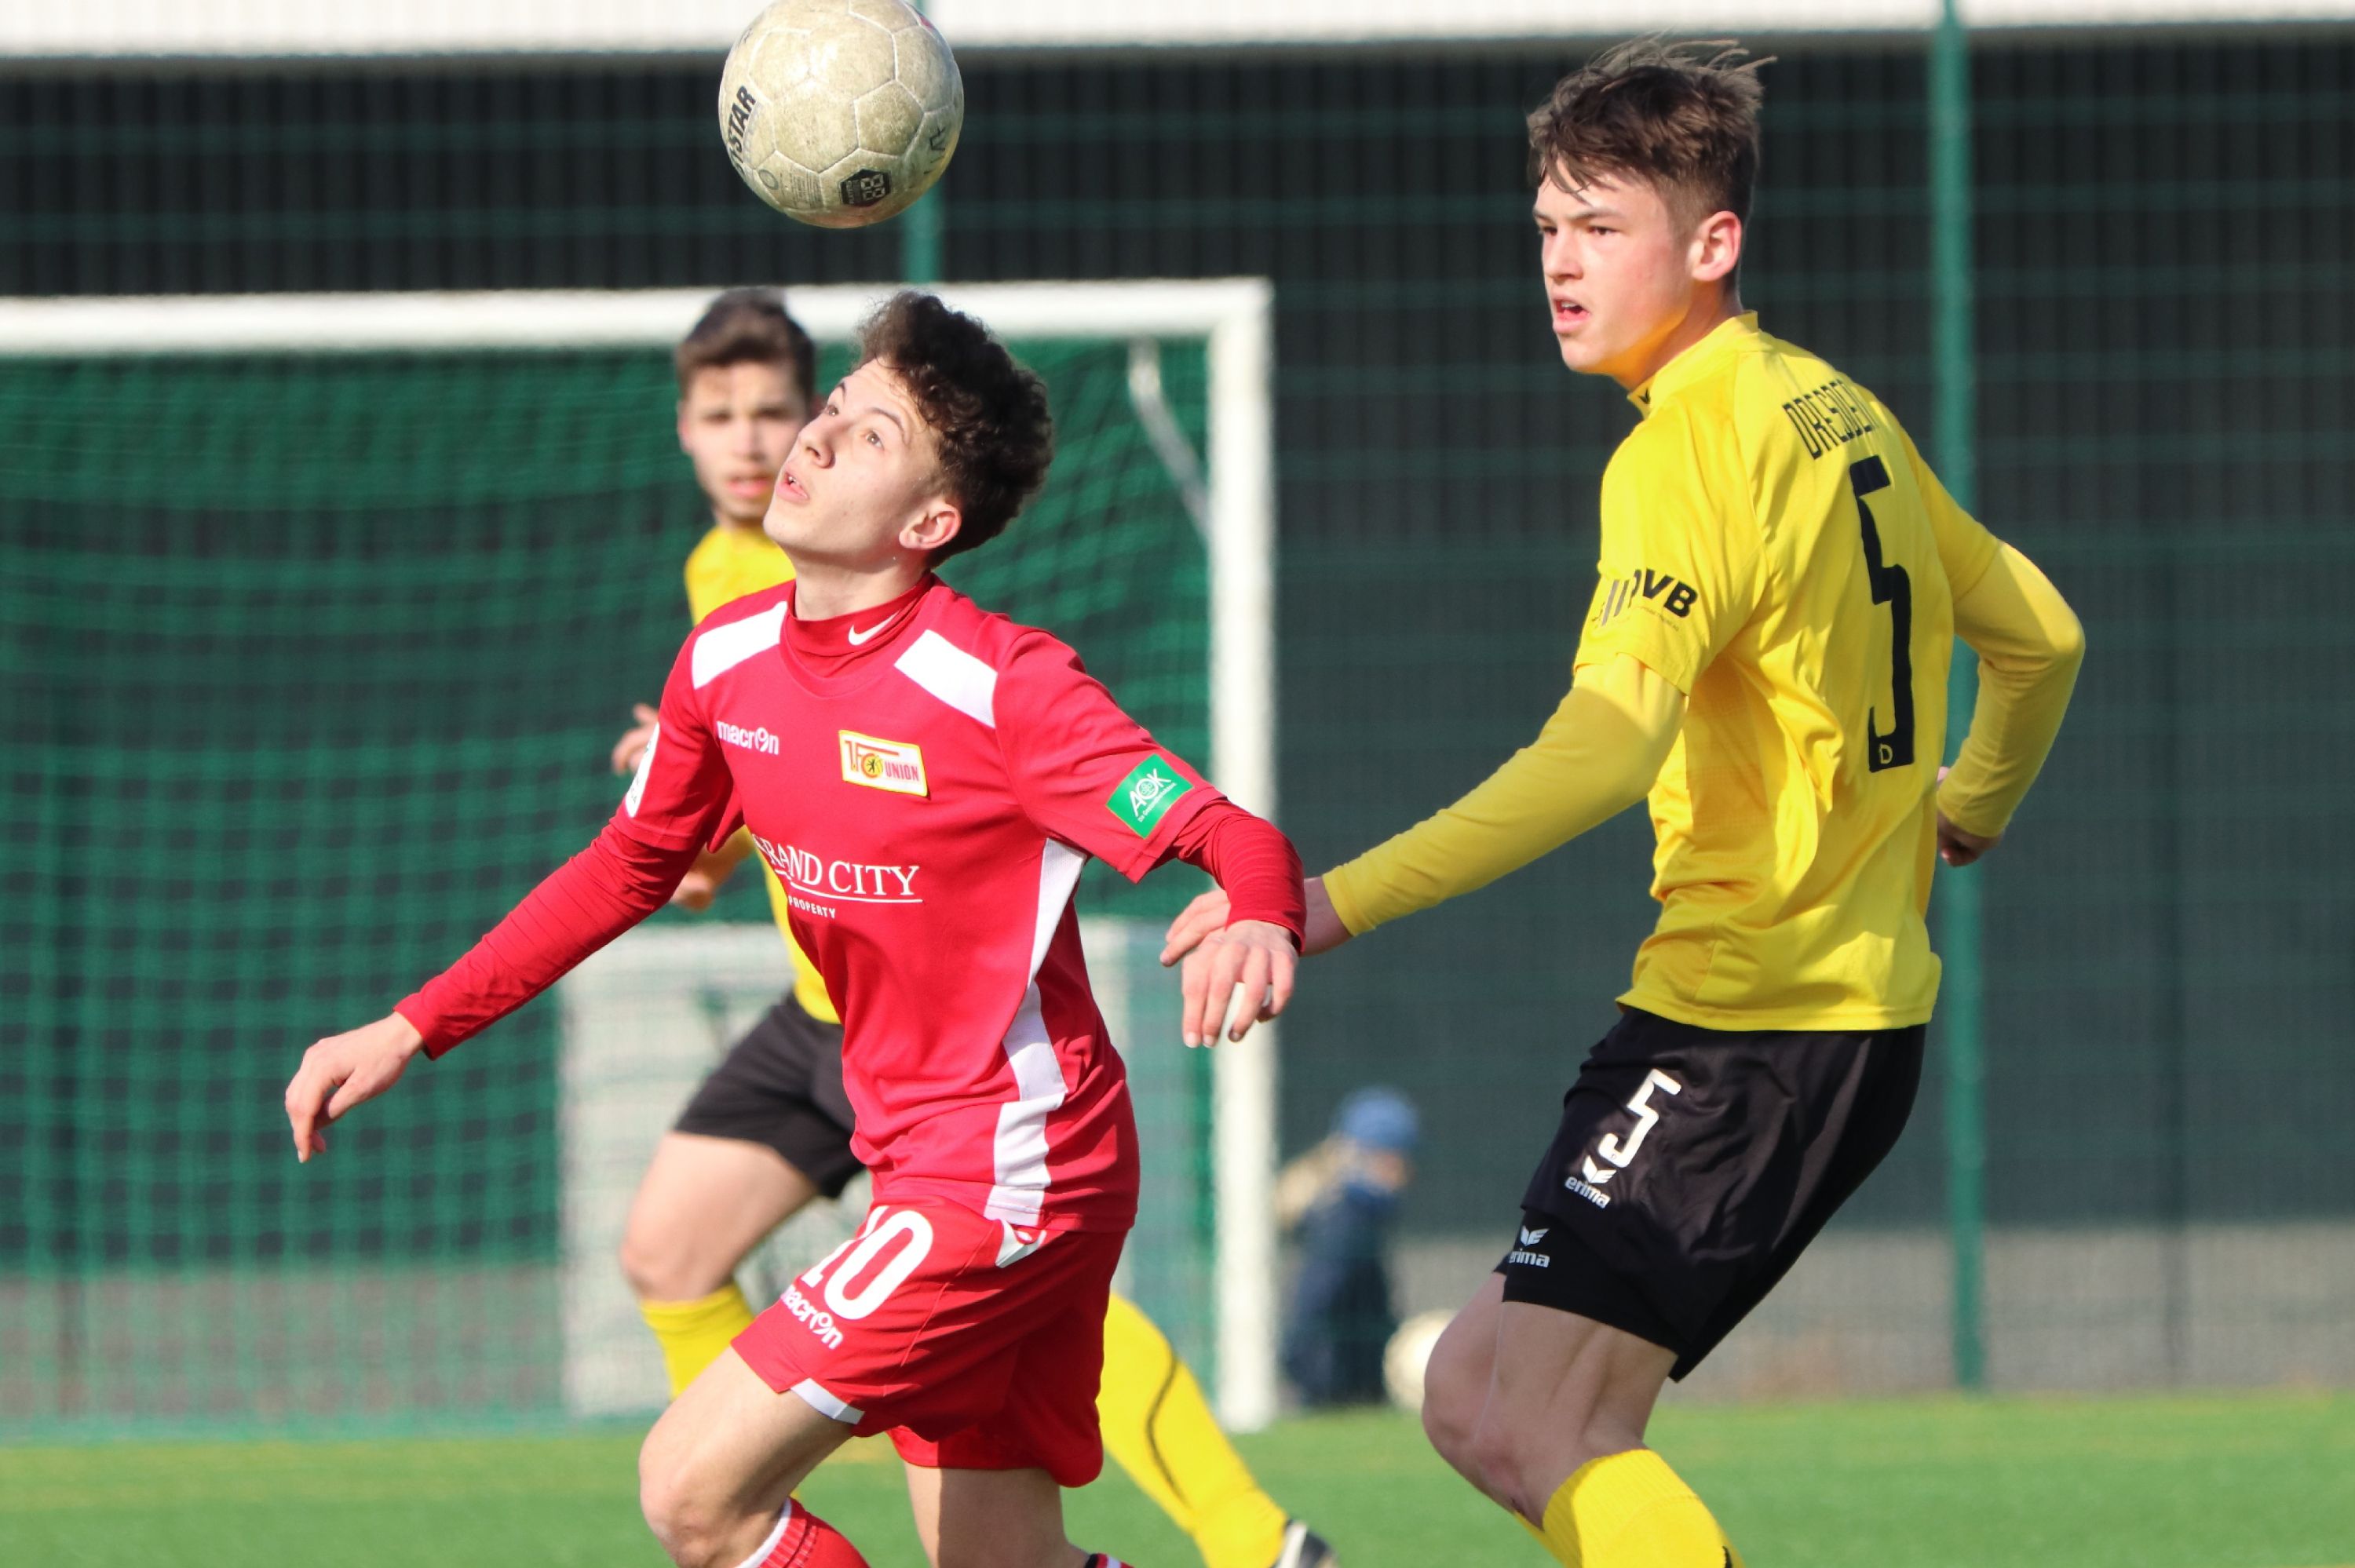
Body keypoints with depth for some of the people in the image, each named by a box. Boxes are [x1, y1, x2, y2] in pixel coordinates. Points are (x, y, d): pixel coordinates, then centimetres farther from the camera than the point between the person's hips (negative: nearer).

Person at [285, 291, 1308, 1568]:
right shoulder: (726, 663, 3)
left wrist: (1258, 925, -47)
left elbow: (1236, 842, -22)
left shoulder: (1002, 685, -19)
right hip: (916, 1164, 8)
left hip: (1011, 1177, -8)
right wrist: (410, 1031, 17)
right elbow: (631, 864, 19)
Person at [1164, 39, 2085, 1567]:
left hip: (1740, 1023, -9)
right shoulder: (1845, 418, 13)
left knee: (1538, 1432, -14)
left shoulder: (1689, 451, -15)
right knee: (1480, 1400, 11)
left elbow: (1605, 747, -29)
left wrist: (1342, 899, -35)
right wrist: (1962, 818, 44)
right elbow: (2040, 637, 26)